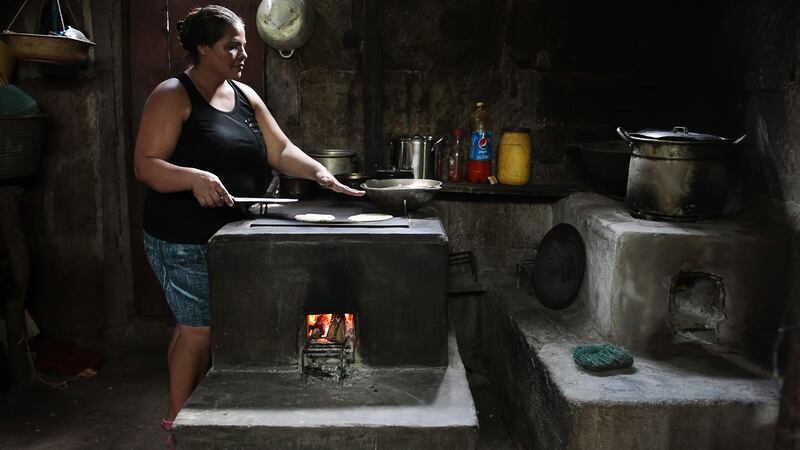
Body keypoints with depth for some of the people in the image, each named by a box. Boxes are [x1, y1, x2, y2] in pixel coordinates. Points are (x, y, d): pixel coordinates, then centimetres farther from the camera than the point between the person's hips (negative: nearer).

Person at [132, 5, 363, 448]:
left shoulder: (246, 96, 11)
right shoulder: (173, 96, -10)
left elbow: (280, 150, 7)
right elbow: (145, 164, -15)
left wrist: (318, 171, -10)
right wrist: (195, 177, -32)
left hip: (231, 237, 7)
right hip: (185, 241, -7)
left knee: (195, 327, 17)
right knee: (199, 331, -1)